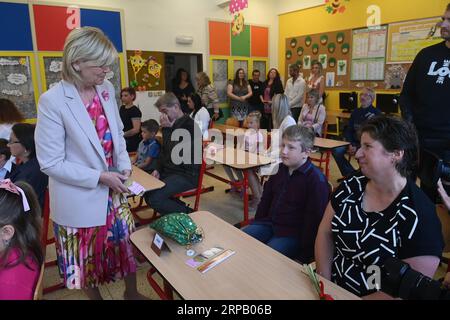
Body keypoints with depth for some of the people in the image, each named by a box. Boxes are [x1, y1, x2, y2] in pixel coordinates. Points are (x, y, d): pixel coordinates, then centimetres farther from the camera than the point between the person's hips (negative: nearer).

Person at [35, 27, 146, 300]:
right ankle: (95, 297, 44)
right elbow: (51, 163, -17)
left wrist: (124, 163, -4)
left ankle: (132, 293, 44)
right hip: (80, 200, -5)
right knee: (88, 258, 15)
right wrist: (100, 177, -19)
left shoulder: (107, 89, 0)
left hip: (113, 191, 6)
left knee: (127, 245, 18)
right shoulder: (52, 101, -19)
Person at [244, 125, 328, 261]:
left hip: (292, 234, -7)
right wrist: (257, 223, 13)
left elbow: (314, 219, -16)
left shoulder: (317, 180, -18)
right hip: (269, 224, 7)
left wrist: (304, 253, -14)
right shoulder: (281, 168, 5)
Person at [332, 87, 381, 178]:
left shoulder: (377, 114, -5)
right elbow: (348, 130, 10)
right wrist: (351, 145, -8)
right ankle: (350, 174, -5)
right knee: (337, 151, -19)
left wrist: (357, 147, -18)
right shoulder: (355, 112, 11)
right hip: (354, 142, 5)